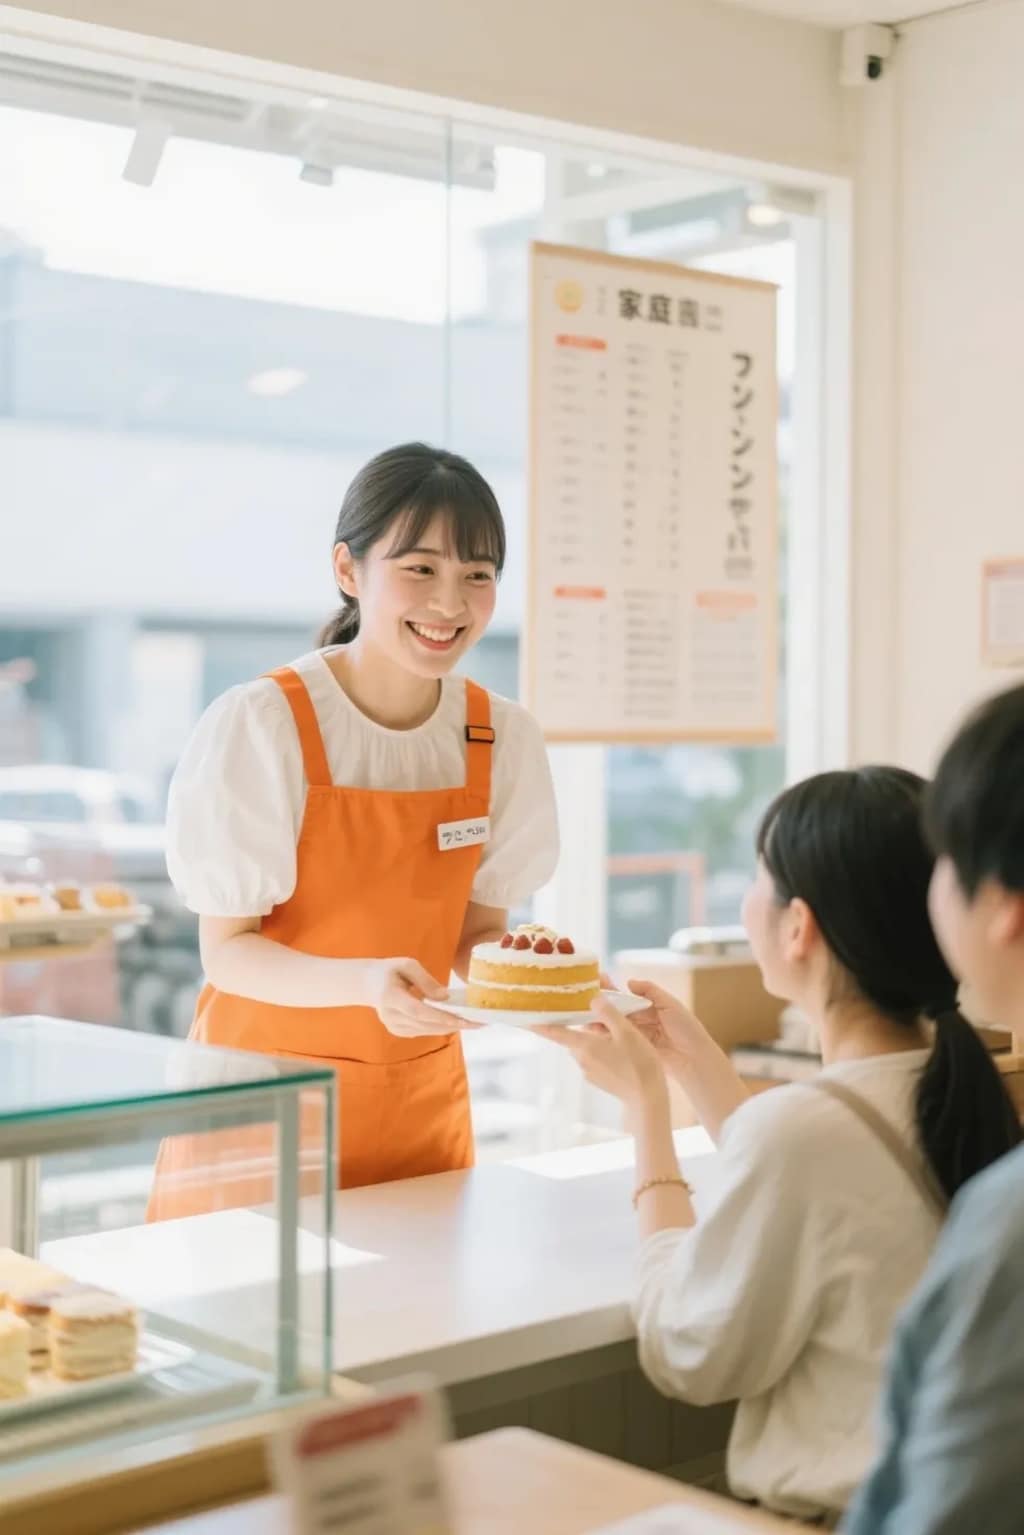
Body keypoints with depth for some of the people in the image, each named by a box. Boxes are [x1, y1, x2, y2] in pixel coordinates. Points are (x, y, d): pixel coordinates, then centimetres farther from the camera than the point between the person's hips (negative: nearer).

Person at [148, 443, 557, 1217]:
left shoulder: (503, 736, -6)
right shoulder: (259, 724, -18)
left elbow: (478, 929, 3)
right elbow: (228, 949, -15)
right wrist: (365, 982, -31)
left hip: (422, 1101, 4)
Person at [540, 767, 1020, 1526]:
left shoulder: (799, 1123, -27)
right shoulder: (960, 1088, -2)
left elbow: (685, 1356, -13)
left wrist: (646, 1101, -7)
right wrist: (692, 1058, 15)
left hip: (840, 1512, -8)